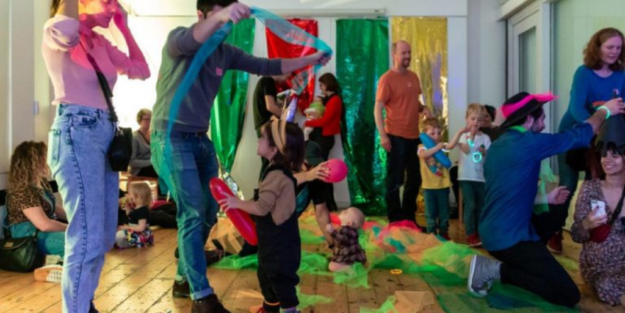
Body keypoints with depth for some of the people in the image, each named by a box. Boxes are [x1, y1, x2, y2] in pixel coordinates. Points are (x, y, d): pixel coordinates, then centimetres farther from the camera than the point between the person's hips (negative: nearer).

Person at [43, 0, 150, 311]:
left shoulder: (102, 43, 17)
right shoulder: (55, 31, -5)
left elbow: (141, 70, 15)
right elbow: (66, 33, -30)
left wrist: (123, 26, 13)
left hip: (105, 134, 8)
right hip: (75, 134, -8)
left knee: (104, 236, 14)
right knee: (87, 238, -10)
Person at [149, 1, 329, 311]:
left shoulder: (225, 52, 8)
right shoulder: (179, 38, -10)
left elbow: (264, 66, 7)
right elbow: (186, 42, -35)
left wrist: (308, 60, 2)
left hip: (200, 139, 7)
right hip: (172, 137, -7)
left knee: (208, 212, 9)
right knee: (193, 212, -13)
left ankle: (183, 281, 25)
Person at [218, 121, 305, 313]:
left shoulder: (276, 175, -24)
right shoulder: (281, 172, 8)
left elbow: (262, 208, -26)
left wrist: (237, 203, -15)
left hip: (279, 242, -11)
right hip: (275, 240, 11)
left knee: (280, 279, -1)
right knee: (266, 274, 23)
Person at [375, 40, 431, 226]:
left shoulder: (413, 76, 11)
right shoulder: (387, 78, -10)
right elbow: (378, 109, -13)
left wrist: (422, 108, 0)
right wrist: (383, 135, -21)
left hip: (413, 135, 7)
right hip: (396, 136, -7)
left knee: (415, 179, 15)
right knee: (395, 180, 2)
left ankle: (409, 218, 30)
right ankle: (395, 220, 14)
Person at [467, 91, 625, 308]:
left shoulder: (496, 146, 11)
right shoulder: (528, 142, -15)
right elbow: (579, 136, -2)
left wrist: (546, 198, 19)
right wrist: (604, 110, 15)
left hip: (491, 233, 9)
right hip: (509, 239, -9)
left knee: (555, 217, 28)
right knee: (568, 295, -8)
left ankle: (513, 264, 12)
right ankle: (499, 271, -8)